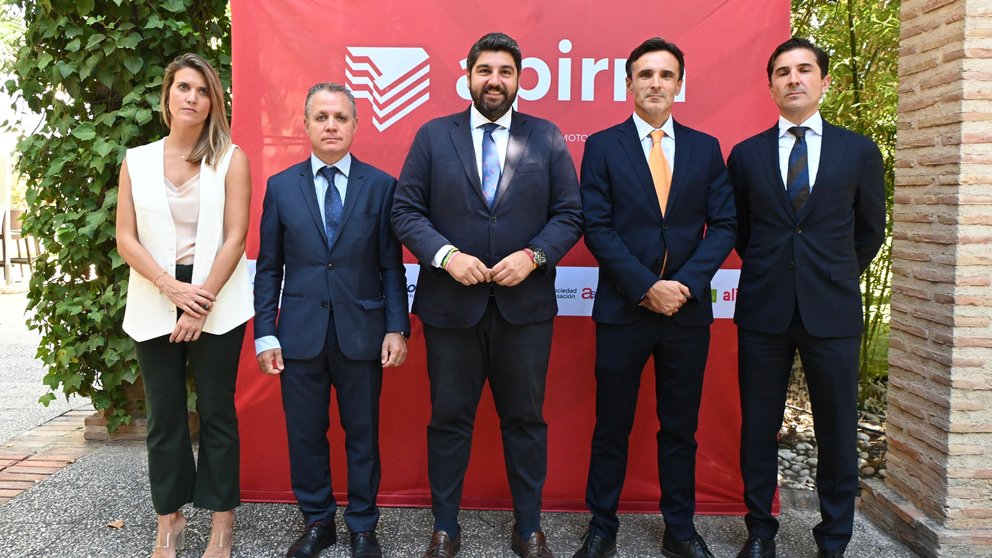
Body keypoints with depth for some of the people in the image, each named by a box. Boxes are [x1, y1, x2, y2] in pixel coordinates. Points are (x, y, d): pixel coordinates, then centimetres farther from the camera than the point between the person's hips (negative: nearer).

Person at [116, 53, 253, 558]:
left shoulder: (230, 159, 0)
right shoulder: (136, 161, 7)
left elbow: (235, 236, -6)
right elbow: (126, 238, 2)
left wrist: (203, 300, -12)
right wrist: (172, 288, -12)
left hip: (216, 302, -2)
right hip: (154, 303, 3)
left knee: (216, 411, 4)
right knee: (164, 415, 9)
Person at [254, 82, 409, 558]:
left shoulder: (380, 186, 2)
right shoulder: (280, 187, 5)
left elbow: (391, 265, 1)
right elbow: (268, 268, 6)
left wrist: (397, 328, -5)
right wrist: (265, 335, 0)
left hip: (361, 332, -1)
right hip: (300, 334, 1)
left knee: (362, 434, 10)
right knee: (305, 435, 10)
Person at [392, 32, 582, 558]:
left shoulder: (547, 138, 5)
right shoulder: (433, 136, 4)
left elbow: (569, 214, 3)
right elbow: (406, 211, 0)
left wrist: (533, 256, -13)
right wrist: (446, 255, -14)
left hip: (525, 303, 1)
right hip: (450, 303, 0)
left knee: (525, 419, 11)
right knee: (449, 419, 10)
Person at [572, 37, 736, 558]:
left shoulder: (705, 148, 8)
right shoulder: (602, 146, 1)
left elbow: (723, 226, 3)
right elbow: (598, 228, -6)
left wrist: (684, 284, -11)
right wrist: (647, 287, -14)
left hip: (688, 310, 3)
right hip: (623, 310, -2)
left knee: (681, 428, 12)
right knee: (612, 427, 7)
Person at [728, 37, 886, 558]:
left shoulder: (859, 151, 5)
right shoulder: (746, 154, 6)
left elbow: (870, 230, 13)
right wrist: (768, 271, 12)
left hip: (832, 310, 0)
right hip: (763, 310, 0)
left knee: (837, 431, 7)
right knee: (758, 428, 7)